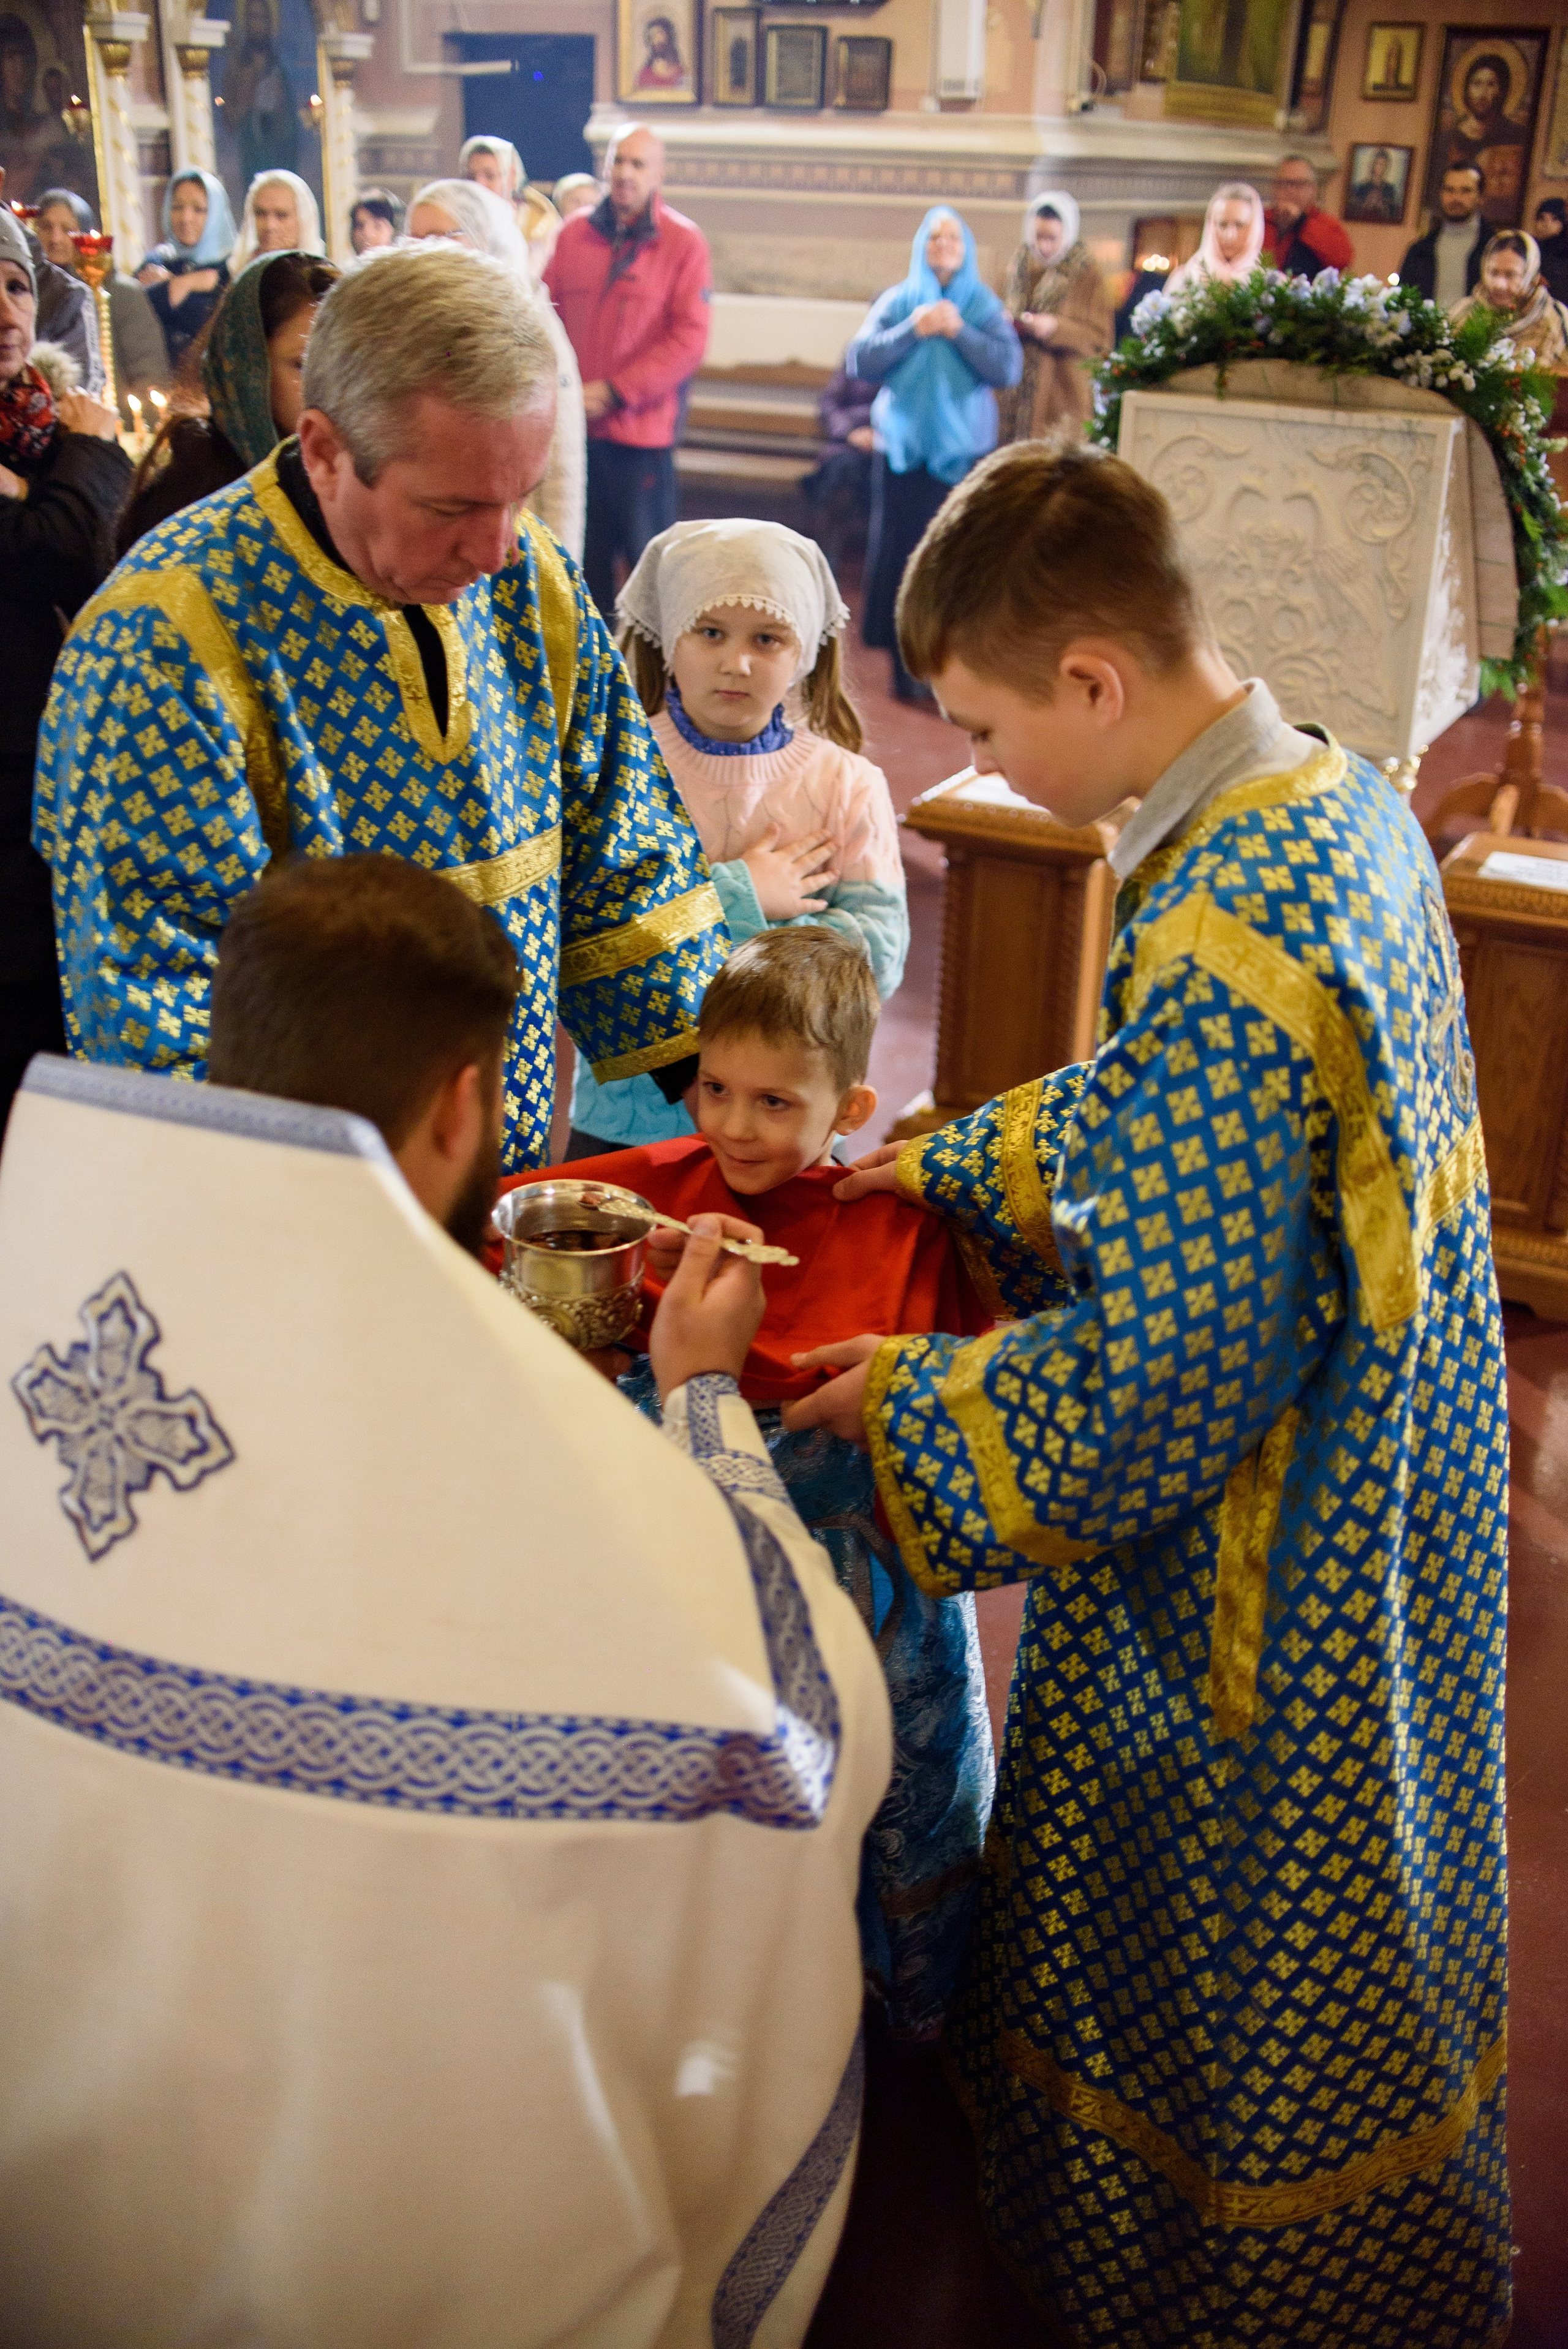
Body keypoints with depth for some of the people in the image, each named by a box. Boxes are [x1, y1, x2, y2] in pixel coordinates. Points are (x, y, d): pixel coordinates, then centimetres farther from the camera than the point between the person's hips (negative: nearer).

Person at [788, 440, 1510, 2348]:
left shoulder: (1219, 958, -34)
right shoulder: (1340, 800, -3)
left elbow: (1158, 1391, -30)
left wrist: (905, 1402, -15)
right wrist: (957, 1159, 11)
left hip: (1263, 1580, -10)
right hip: (1385, 1486, 10)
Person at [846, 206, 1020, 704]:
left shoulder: (985, 307, 7)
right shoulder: (897, 302, 7)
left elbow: (1010, 369, -6)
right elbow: (860, 362, -3)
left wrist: (960, 332, -14)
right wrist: (913, 331, -13)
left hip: (964, 450, 0)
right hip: (904, 447, 0)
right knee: (902, 551, -2)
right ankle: (904, 661, 7)